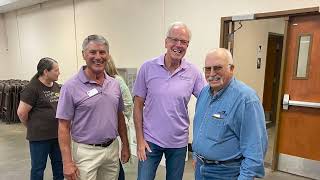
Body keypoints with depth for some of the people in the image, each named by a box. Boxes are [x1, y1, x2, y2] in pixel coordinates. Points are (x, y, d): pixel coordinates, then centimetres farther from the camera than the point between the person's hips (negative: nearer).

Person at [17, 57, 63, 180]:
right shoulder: (32, 88, -14)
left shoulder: (56, 86, 8)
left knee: (59, 165, 17)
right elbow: (21, 112, -13)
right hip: (39, 136, -6)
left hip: (57, 134, 6)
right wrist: (32, 127, 1)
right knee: (38, 168, 10)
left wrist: (59, 126, 12)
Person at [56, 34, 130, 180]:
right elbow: (64, 126, -10)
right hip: (86, 152, -4)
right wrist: (67, 162, -13)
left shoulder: (114, 84, 4)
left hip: (112, 149, 5)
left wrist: (125, 145, 11)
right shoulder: (71, 87, -11)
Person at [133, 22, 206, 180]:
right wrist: (140, 139, -5)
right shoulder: (148, 67, -8)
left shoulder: (193, 73, -6)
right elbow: (138, 105, -3)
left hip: (179, 142, 2)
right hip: (150, 140, -1)